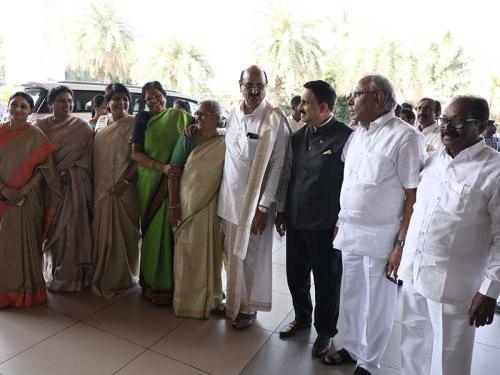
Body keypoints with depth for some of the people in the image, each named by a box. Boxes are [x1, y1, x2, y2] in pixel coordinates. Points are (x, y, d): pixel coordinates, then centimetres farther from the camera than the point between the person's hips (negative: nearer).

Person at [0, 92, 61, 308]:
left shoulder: (35, 136, -3)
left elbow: (44, 168, -7)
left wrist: (21, 192, -14)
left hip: (28, 199, -3)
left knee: (25, 243, 0)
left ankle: (25, 290, 14)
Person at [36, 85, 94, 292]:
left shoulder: (82, 127, 1)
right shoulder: (40, 125, 7)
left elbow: (87, 158, -1)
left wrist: (70, 172, -13)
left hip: (74, 187, -2)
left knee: (72, 230, -2)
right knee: (51, 230, 8)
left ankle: (71, 276, 11)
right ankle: (52, 275, 23)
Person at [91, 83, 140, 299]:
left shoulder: (134, 124, -6)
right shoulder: (101, 122, 13)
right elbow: (95, 153, 17)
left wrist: (125, 181, -18)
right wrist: (91, 182, 9)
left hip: (122, 189, -5)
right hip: (100, 187, 6)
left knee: (123, 232, 2)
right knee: (101, 232, 12)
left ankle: (123, 278, 17)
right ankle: (102, 276, 28)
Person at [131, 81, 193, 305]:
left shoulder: (179, 115, 7)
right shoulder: (142, 119, 5)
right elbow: (135, 154, -2)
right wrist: (162, 167, -17)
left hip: (174, 183, 0)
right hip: (149, 183, 0)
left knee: (170, 231, 0)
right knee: (152, 231, 3)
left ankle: (169, 282, 14)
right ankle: (152, 282, 17)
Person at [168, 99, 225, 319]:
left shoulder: (225, 144, 1)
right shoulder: (187, 139, -2)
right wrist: (173, 205, -8)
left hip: (211, 205, 1)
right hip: (186, 202, -1)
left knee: (209, 251, 8)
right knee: (186, 251, 7)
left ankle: (208, 298, 28)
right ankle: (186, 298, 24)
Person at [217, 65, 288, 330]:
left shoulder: (275, 119, -13)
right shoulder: (232, 112, 4)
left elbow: (277, 166, -13)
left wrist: (264, 206, -15)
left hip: (255, 199, -5)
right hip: (229, 196, 5)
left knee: (250, 256, 8)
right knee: (231, 253, 16)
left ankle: (248, 307, 28)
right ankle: (233, 301, 36)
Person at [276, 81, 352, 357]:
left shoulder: (345, 137, -14)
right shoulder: (298, 136, 6)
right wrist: (281, 210, 13)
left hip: (326, 225, -6)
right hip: (295, 220, 6)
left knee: (326, 280, 11)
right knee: (295, 274, 18)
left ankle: (325, 331, 34)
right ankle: (301, 317, 43)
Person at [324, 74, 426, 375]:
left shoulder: (405, 137, -13)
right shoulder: (357, 135, 9)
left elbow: (415, 195, -13)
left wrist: (402, 244, -15)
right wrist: (340, 223, 12)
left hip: (381, 239, -6)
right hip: (350, 233, 6)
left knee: (377, 305, 10)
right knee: (352, 297, 19)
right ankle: (352, 348, 40)